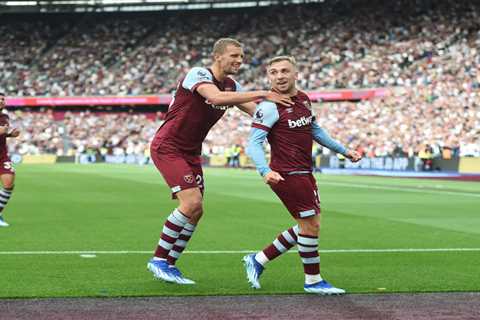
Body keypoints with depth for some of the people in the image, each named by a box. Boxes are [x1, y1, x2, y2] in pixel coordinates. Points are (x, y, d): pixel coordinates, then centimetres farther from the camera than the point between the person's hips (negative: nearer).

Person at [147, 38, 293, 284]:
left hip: (191, 152, 8)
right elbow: (216, 98, -37)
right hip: (167, 147, -8)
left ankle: (169, 264, 14)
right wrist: (263, 94, -38)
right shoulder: (198, 75, -18)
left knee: (195, 211, 3)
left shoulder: (231, 86, 7)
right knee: (192, 202, -20)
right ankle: (158, 259, -8)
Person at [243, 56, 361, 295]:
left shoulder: (303, 99, 10)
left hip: (304, 173, 9)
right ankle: (313, 281, 10)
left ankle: (258, 261, 22)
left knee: (308, 226, 14)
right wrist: (266, 171, -37)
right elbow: (253, 143, -21)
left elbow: (315, 130, 25)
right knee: (310, 224, -6)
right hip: (287, 174, -9)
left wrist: (343, 150, 26)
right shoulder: (270, 106, -15)